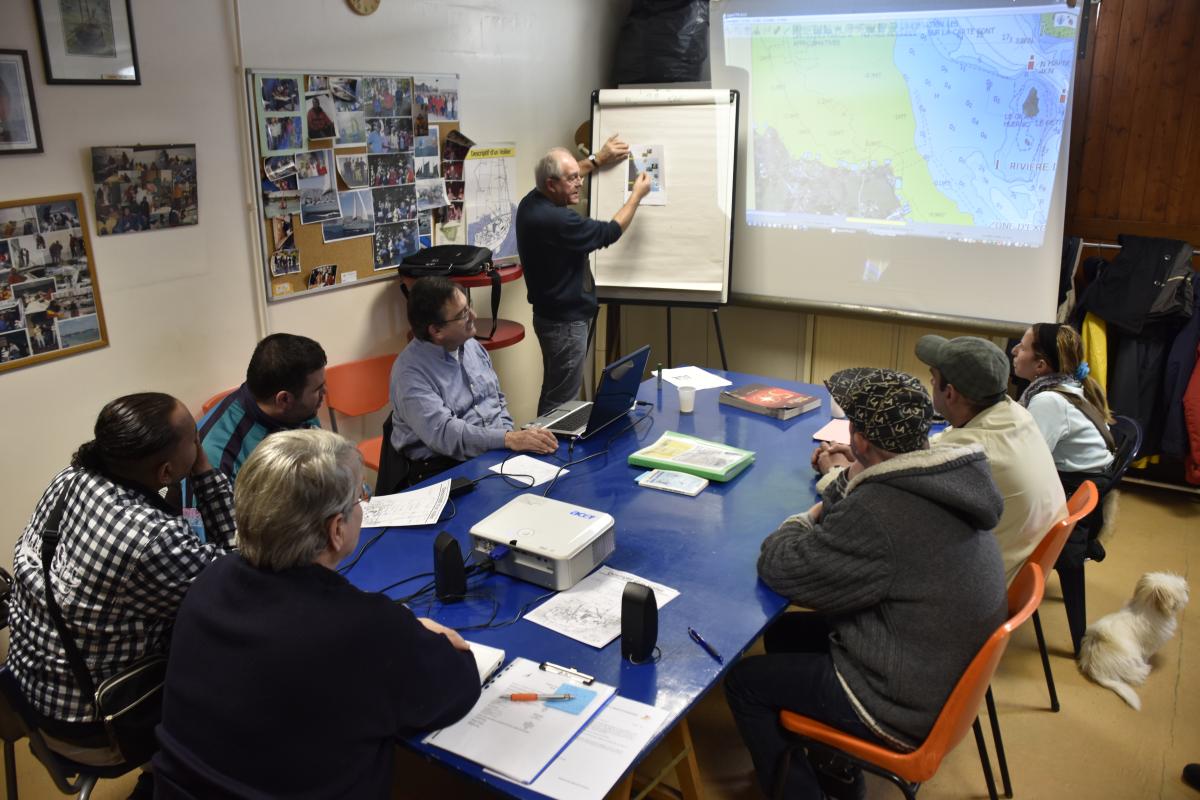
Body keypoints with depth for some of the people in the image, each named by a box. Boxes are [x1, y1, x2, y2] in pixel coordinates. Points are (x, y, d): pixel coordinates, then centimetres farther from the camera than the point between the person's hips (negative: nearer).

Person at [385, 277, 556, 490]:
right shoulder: (410, 372, -14)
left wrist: (510, 435, 0)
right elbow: (442, 432, -24)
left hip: (496, 452, 7)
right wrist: (509, 440, -30)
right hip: (443, 467, -7)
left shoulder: (472, 346, 10)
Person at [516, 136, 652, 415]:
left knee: (555, 395, 20)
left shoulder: (531, 201, 0)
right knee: (561, 402, 0)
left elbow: (559, 175, 24)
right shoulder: (556, 221, -28)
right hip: (565, 321, -10)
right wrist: (637, 195, -2)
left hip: (552, 314, 10)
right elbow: (610, 232, -16)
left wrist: (598, 160, 25)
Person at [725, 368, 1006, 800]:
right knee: (784, 633, 21)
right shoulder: (953, 477, -6)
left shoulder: (876, 513, -33)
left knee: (744, 681, 5)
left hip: (909, 708, -9)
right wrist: (851, 478, 14)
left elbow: (779, 569, -19)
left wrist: (802, 522, -2)